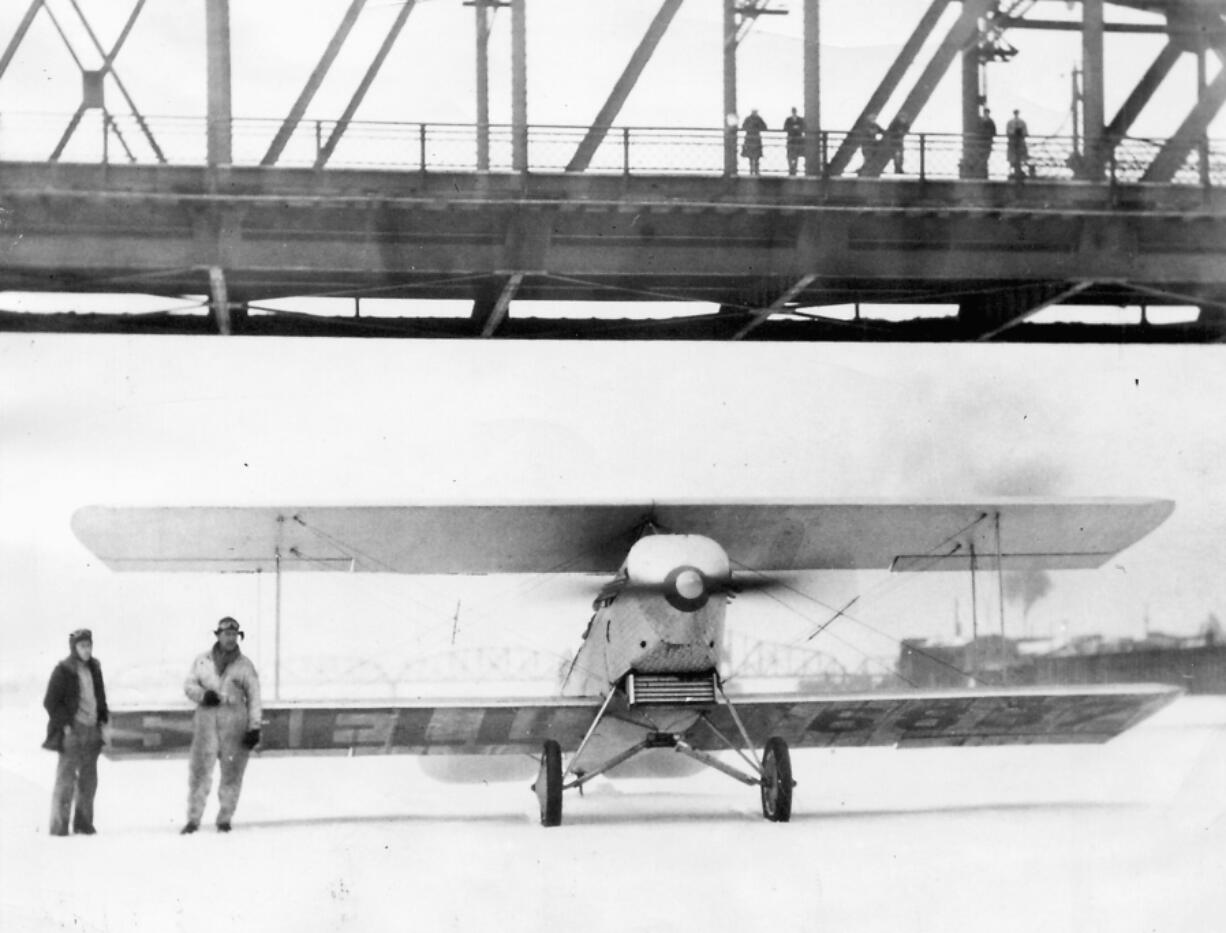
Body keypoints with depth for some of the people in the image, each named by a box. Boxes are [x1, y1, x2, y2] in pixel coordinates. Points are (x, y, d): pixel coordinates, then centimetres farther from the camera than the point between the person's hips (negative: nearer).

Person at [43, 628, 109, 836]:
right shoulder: (63, 671, -7)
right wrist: (65, 725, -13)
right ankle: (59, 825, -3)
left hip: (92, 731, 7)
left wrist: (103, 721, 12)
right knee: (66, 778, -6)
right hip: (71, 732, -7)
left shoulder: (94, 669, 12)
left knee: (89, 779, 9)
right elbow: (50, 702, -8)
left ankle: (84, 822, 16)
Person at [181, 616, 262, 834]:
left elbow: (254, 697, 3)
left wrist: (254, 727, -4)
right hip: (206, 720, 1)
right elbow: (188, 685, 12)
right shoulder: (202, 661, 9)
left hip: (235, 721, -1)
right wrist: (202, 694, -10)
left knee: (232, 773, 2)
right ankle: (193, 819, 1)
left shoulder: (244, 665, 5)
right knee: (199, 770, -4)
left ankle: (225, 819, 12)